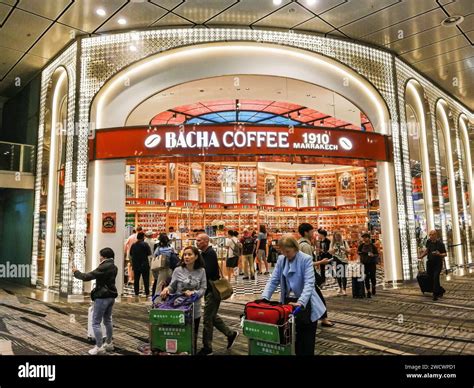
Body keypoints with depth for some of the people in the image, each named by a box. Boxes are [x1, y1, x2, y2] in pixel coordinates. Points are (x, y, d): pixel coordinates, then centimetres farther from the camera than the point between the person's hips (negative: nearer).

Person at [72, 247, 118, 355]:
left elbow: (87, 277, -19)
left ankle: (99, 347, 5)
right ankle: (109, 343, 28)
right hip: (111, 296, 9)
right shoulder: (114, 267, 8)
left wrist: (76, 272, -3)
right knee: (108, 320, 19)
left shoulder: (103, 267, -20)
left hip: (102, 297, -9)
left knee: (96, 323, 1)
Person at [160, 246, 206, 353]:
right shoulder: (178, 270, -5)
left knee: (193, 336, 15)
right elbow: (172, 287, -2)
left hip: (195, 309, 1)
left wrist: (193, 293, -23)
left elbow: (203, 289, -6)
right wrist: (166, 289, -24)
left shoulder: (201, 271, -3)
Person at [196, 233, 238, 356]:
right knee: (212, 316, 17)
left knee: (207, 318, -2)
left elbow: (207, 272, -25)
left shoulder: (210, 253, -18)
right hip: (209, 289, 9)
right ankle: (230, 334, 30)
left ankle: (207, 348, 11)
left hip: (213, 290, -9)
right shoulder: (205, 253, 10)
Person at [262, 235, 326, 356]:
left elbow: (309, 283, -23)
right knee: (293, 339, 13)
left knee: (307, 341, 7)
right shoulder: (281, 259, 1)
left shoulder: (306, 259, -14)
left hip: (305, 304, -4)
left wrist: (300, 302, -37)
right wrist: (265, 298, -15)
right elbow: (273, 281, -1)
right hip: (288, 302, 4)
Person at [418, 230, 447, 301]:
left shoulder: (440, 243, -13)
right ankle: (441, 290, 31)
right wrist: (422, 256, 11)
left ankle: (435, 294, -11)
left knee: (436, 277, -17)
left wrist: (439, 254, -28)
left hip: (438, 263, -5)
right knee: (431, 277, 9)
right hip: (430, 262, 6)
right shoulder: (428, 241, 2)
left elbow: (445, 254, -9)